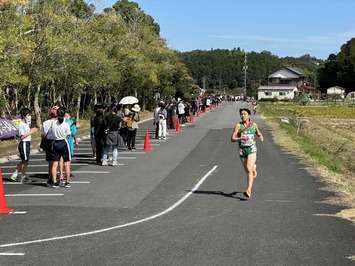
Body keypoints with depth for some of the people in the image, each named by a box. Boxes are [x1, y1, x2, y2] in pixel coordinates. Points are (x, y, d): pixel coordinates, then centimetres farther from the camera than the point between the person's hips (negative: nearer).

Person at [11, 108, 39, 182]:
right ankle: (23, 177, 5)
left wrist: (31, 130, 10)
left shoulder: (26, 124, 15)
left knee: (24, 161, 15)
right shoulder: (21, 124, -15)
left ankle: (15, 175, 20)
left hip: (27, 143, 10)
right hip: (23, 143, -10)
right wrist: (31, 132, -20)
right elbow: (22, 136, -21)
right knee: (25, 161, -3)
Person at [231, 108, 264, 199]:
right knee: (247, 171, 12)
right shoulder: (238, 125, -2)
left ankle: (249, 190, -24)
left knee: (249, 169, -18)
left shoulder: (254, 125, 3)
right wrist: (241, 138, -23)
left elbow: (259, 133, 21)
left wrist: (261, 137, -1)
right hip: (242, 149, 2)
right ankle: (253, 167, 50)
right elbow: (232, 139, -6)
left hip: (251, 148, -1)